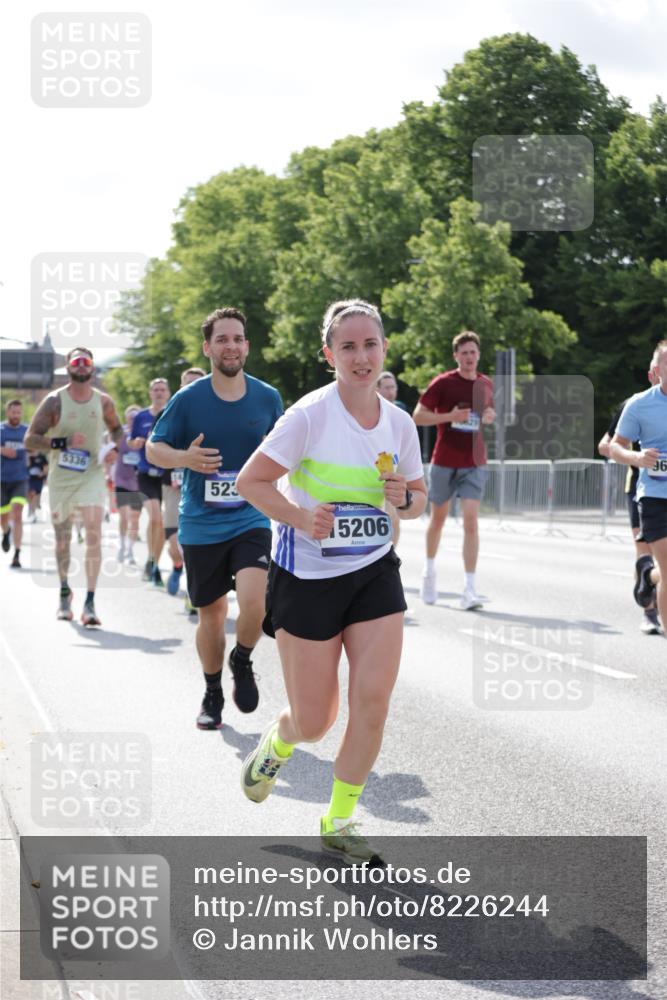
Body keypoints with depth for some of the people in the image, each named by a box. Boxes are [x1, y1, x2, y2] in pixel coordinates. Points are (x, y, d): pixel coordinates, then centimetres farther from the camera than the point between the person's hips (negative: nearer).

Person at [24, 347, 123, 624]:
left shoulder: (103, 401, 2)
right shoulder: (54, 401, -5)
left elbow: (116, 429, 22)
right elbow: (30, 439, -7)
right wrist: (62, 442, -21)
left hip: (93, 474, 0)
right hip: (61, 477, 0)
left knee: (94, 535, -16)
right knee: (62, 538, 11)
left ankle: (90, 602, -18)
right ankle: (64, 592, 34)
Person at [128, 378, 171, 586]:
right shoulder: (140, 417, 5)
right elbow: (130, 443, 13)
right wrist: (136, 443, -9)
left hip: (168, 474, 1)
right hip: (147, 474, -1)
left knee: (161, 522, 4)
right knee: (155, 516, -20)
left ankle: (155, 566, 17)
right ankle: (151, 560, -6)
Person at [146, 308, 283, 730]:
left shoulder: (267, 398, 1)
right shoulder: (188, 399, -4)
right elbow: (154, 448, 3)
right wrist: (184, 458, -17)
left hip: (252, 521, 0)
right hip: (201, 525, 0)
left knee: (254, 603, -21)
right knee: (211, 613, 10)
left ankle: (243, 661, 11)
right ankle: (213, 695, 31)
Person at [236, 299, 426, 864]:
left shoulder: (399, 423, 2)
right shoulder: (309, 415, -14)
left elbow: (418, 498, 15)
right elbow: (250, 482, -12)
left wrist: (404, 496, -9)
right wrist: (301, 517, -26)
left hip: (375, 573, 4)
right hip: (307, 578, -4)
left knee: (373, 699, -9)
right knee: (314, 722, 1)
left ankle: (339, 824, 9)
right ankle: (277, 745, 40)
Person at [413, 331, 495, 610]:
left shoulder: (486, 384, 7)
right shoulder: (443, 383, -6)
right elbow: (418, 416, -6)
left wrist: (491, 416, -1)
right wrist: (449, 416, -20)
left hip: (474, 464, 2)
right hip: (444, 462, -1)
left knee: (471, 520, -12)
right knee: (438, 519, 13)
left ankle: (469, 589, -13)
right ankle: (429, 569, 38)